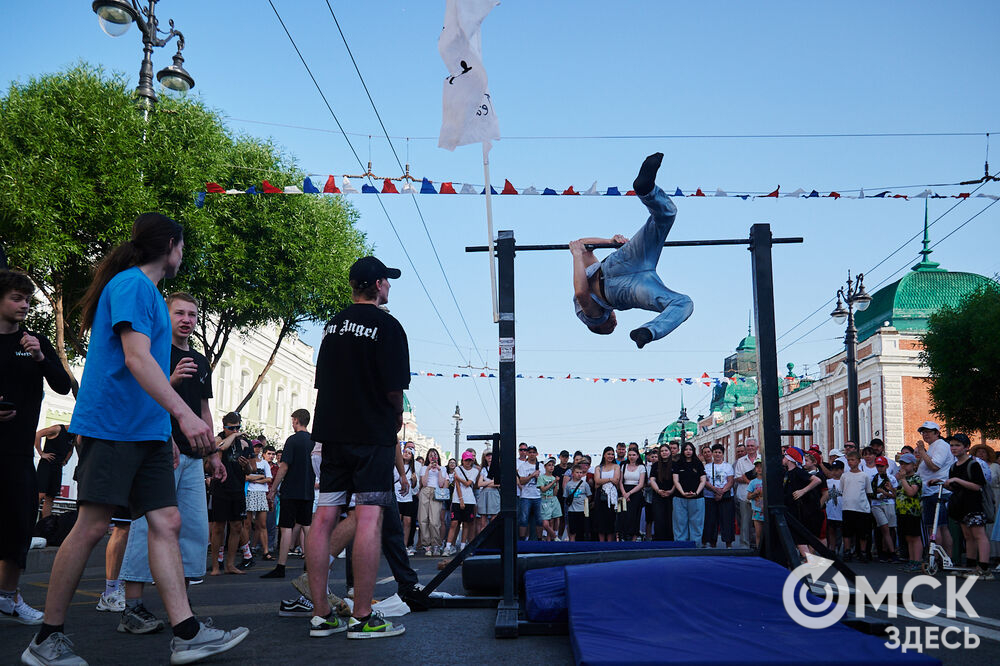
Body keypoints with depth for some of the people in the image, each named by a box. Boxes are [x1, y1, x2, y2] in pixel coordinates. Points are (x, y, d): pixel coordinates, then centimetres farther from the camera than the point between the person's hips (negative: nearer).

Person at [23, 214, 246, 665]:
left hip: (146, 432, 9)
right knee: (92, 526, -5)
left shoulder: (147, 291, 21)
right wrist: (184, 414, -24)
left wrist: (165, 433, 25)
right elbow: (136, 359, -19)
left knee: (166, 522, 1)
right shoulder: (131, 284, -8)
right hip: (111, 425, -9)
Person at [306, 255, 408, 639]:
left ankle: (320, 615, 10)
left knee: (324, 517, 5)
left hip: (332, 430, 7)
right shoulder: (386, 325, -7)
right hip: (373, 433, -7)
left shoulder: (333, 325, 14)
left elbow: (322, 382, 16)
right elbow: (395, 388, -12)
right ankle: (362, 618, -5)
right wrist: (396, 417, 8)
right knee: (369, 517, -6)